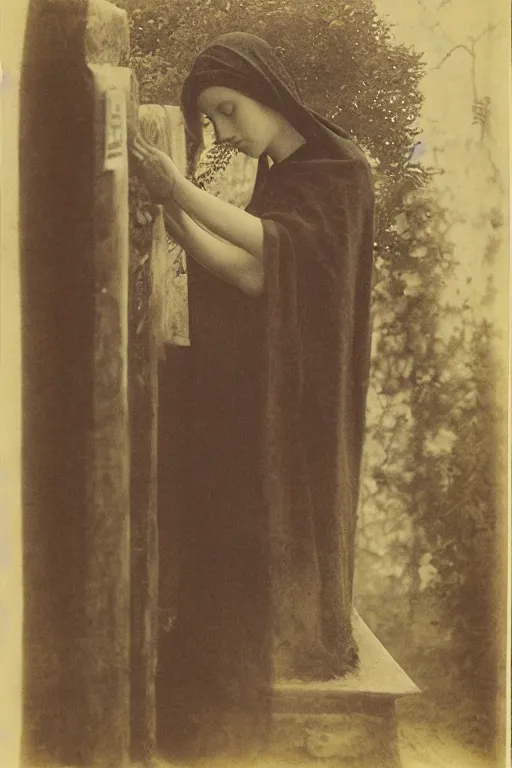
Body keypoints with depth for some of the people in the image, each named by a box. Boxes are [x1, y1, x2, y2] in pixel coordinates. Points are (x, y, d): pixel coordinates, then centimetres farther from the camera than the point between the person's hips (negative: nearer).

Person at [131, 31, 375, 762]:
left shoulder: (339, 169, -8)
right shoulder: (277, 178, 15)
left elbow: (271, 254, -22)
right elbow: (251, 274, 2)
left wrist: (182, 190, -23)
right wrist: (171, 209, -8)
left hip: (301, 395, -7)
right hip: (256, 391, 7)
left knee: (280, 530, -3)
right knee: (238, 536, 6)